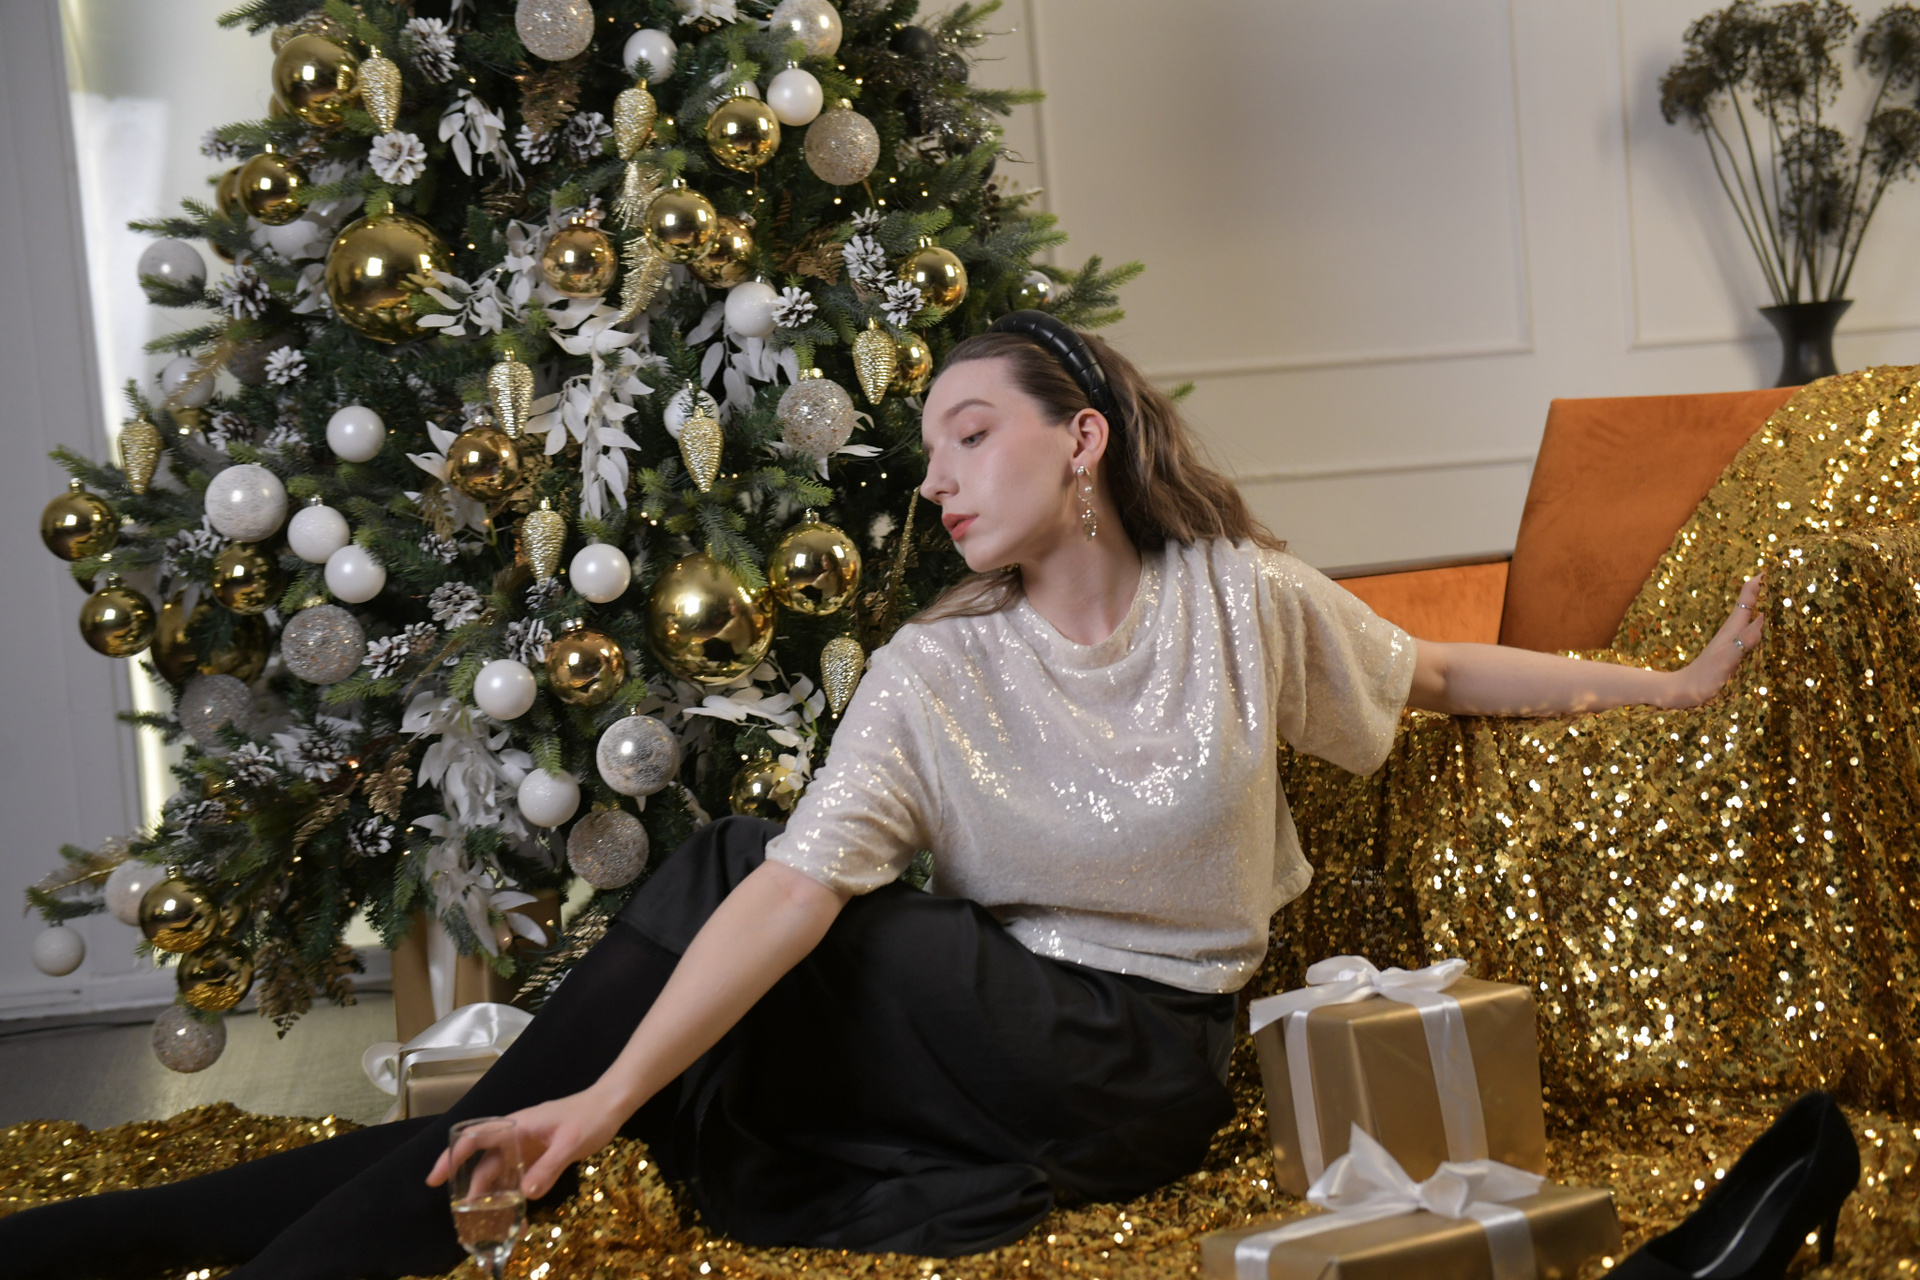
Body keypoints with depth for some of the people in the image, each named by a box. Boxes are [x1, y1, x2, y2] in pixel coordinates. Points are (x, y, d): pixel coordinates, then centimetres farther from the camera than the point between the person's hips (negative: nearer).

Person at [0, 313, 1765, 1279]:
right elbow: (803, 888, -20)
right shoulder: (937, 671, -7)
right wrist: (607, 1095, -32)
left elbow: (1437, 675, 11)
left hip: (1139, 1066, -3)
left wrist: (1679, 681, 8)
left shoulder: (1244, 598, -6)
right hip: (990, 1052, 3)